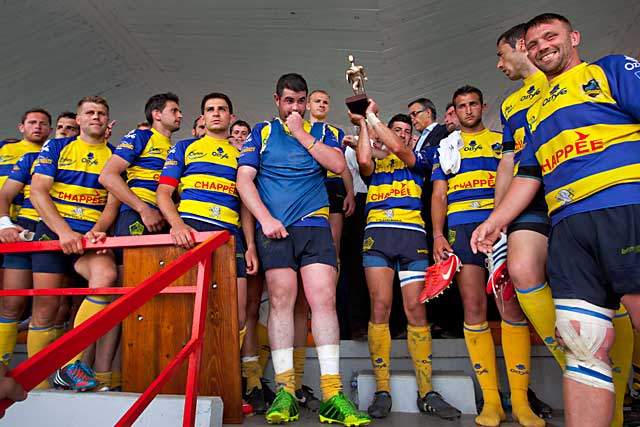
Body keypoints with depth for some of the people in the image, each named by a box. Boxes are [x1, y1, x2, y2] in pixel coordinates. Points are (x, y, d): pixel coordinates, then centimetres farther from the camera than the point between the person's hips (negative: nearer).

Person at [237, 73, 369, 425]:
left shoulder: (321, 132, 19)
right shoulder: (261, 132, 16)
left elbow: (337, 164, -1)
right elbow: (244, 179, 5)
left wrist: (302, 134, 0)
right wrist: (265, 218, -7)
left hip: (314, 225, 1)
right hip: (274, 227, 0)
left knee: (324, 299, -11)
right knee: (281, 300, -6)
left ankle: (332, 395, -8)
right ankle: (285, 391, 1)